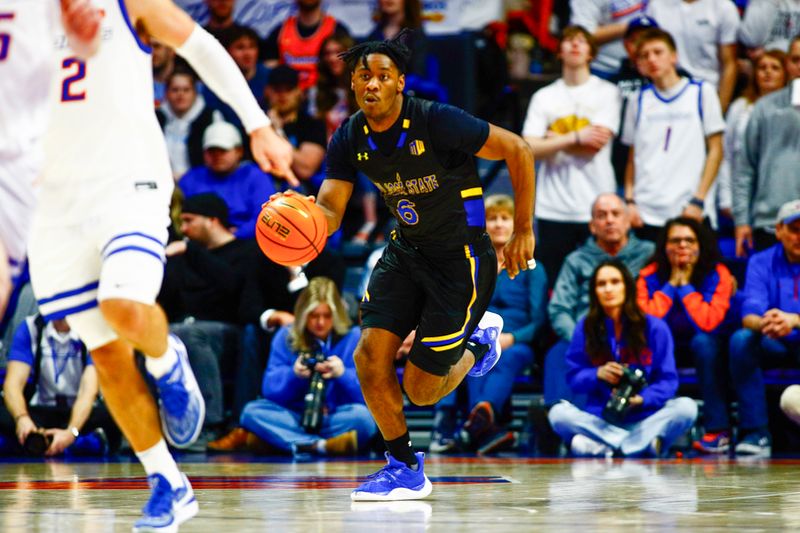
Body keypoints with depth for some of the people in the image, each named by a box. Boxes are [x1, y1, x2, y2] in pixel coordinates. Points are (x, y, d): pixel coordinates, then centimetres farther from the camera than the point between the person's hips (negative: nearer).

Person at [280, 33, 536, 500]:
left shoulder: (437, 123, -24)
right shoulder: (350, 140, -7)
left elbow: (518, 151, -16)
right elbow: (329, 211, -8)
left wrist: (523, 232, -10)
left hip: (461, 258, -6)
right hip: (406, 251, 6)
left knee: (422, 390, -5)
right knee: (369, 356, -9)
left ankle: (478, 341, 29)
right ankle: (406, 468, 10)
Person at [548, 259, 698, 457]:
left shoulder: (654, 327, 1)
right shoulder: (585, 328, 5)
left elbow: (667, 381, -1)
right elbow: (574, 376, 6)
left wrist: (642, 399, -19)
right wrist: (597, 374, -15)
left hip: (645, 417, -1)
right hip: (599, 418, 1)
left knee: (686, 407, -28)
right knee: (559, 413, -27)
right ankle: (644, 443, -31)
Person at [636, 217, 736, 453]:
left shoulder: (717, 274, -15)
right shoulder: (650, 276, -10)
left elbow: (708, 323, -30)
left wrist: (685, 284, -22)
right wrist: (672, 283, -20)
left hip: (708, 348, -2)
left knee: (703, 341, -36)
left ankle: (718, 429, -32)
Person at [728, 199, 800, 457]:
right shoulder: (762, 263, 0)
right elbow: (749, 314, -14)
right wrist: (762, 323, -39)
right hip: (774, 346, 2)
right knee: (742, 339, -29)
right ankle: (756, 433, -29)